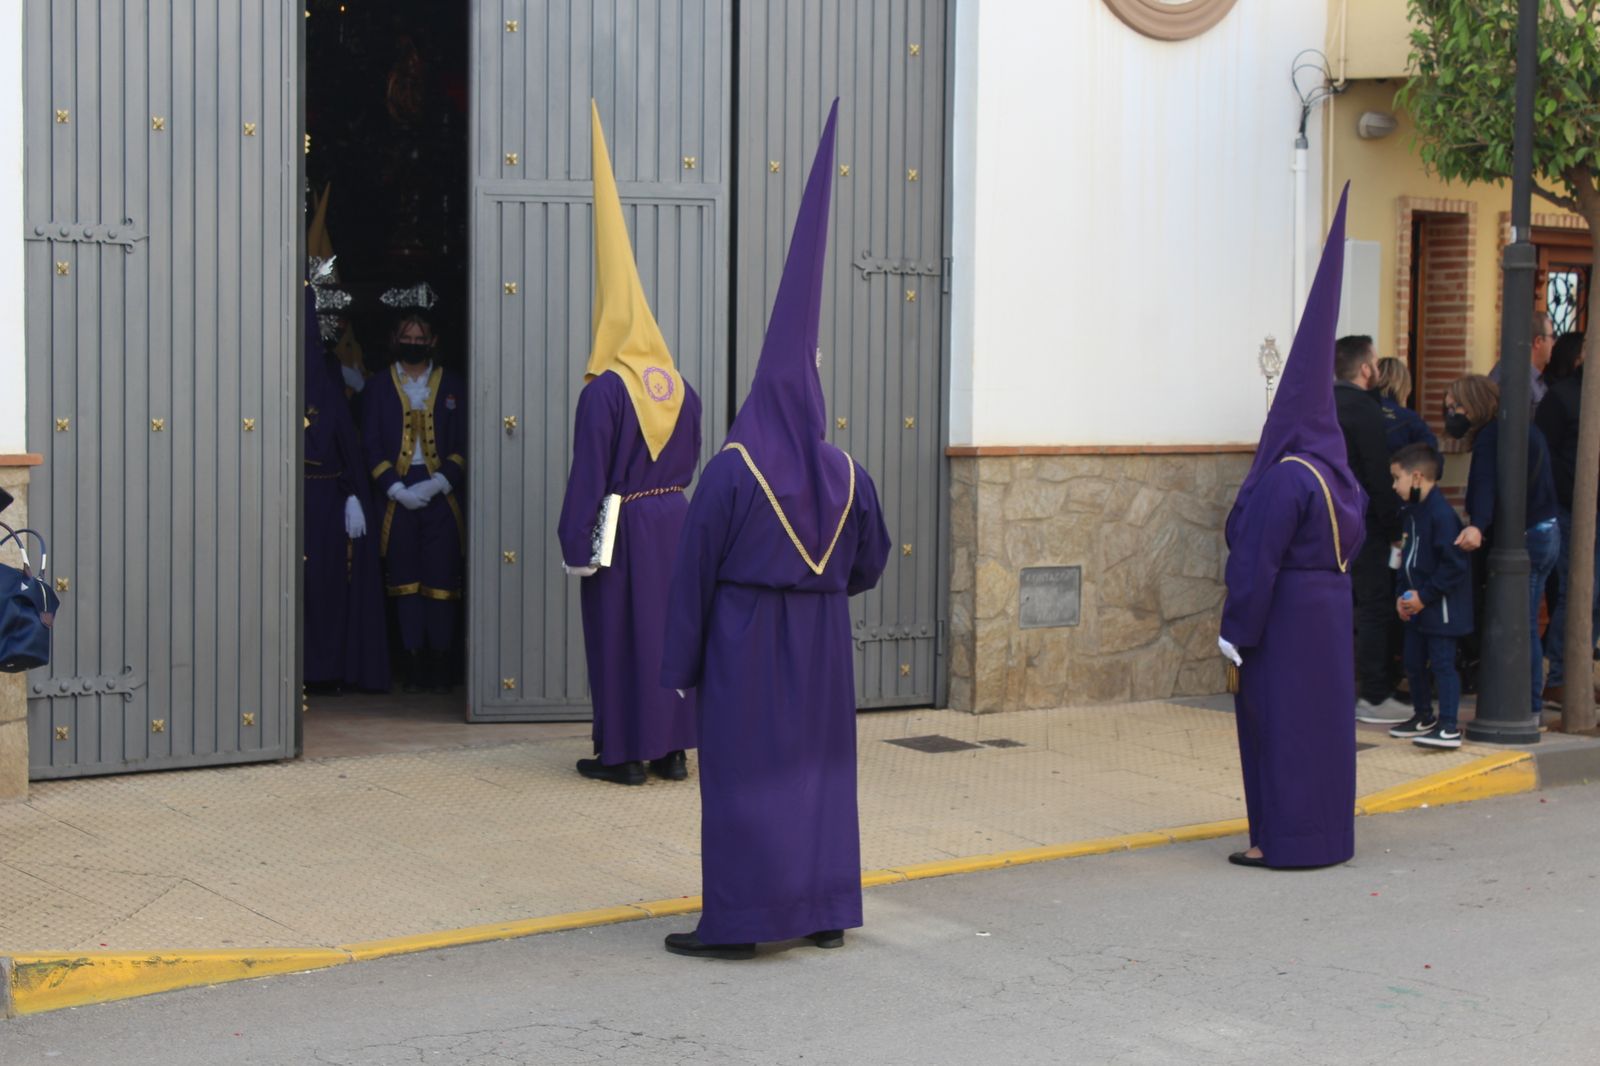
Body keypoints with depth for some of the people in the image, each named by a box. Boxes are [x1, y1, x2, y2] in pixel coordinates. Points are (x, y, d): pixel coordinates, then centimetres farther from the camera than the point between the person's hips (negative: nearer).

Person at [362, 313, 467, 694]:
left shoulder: (451, 386, 9)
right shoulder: (378, 387, 8)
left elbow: (463, 448, 5)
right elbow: (371, 447, 4)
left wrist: (438, 484, -9)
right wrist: (396, 489, -8)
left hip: (441, 498, 0)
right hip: (398, 500, 0)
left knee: (441, 578, -1)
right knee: (405, 580, 0)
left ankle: (439, 662, 8)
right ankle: (413, 661, 7)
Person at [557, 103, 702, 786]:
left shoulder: (604, 391, -14)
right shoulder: (682, 390, 5)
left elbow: (588, 473, -15)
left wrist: (575, 545, -11)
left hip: (622, 526, -6)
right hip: (674, 521, 6)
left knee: (620, 635, 1)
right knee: (673, 628, 11)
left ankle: (623, 753, 6)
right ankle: (673, 749, 16)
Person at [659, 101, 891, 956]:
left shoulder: (730, 472, -13)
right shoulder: (845, 475, -1)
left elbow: (693, 571, -10)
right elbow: (870, 562, 9)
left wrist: (680, 661, -2)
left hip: (743, 640, -4)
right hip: (821, 644, 4)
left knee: (741, 772, 0)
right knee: (821, 765, 12)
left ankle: (736, 922, 3)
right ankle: (826, 910, 17)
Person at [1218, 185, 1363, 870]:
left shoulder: (1286, 478, -19)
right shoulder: (1338, 472, 8)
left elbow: (1257, 560, -19)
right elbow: (1354, 540, 16)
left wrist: (1236, 630, -16)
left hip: (1286, 615, -9)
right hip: (1331, 608, 9)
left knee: (1279, 721, -2)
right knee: (1324, 716, 14)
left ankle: (1282, 839, 2)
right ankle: (1327, 832, 21)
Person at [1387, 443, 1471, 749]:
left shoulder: (1441, 513, -20)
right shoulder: (1413, 512, 11)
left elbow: (1453, 565, -21)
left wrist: (1424, 596, -18)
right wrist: (1401, 594, 7)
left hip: (1441, 607, -10)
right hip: (1416, 607, 10)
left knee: (1442, 664, -7)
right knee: (1413, 663, 17)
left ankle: (1449, 728, -4)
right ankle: (1423, 716, 32)